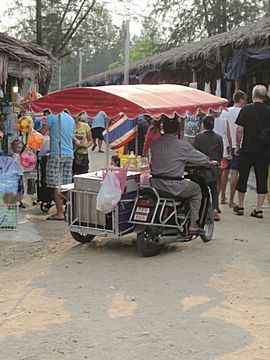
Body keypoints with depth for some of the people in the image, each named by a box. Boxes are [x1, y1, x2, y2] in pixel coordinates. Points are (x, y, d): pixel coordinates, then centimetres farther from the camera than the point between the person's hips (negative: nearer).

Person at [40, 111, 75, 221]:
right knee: (66, 185, 10)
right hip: (69, 154, 7)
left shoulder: (52, 117, -6)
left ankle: (59, 213, -6)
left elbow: (41, 133, -5)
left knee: (56, 185, -4)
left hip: (56, 155, -6)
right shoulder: (71, 119, 14)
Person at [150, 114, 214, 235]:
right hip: (173, 186, -6)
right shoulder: (182, 144, -10)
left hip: (155, 184, 6)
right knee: (196, 190, 20)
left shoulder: (154, 143, 4)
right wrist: (211, 163, 22)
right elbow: (200, 158, -2)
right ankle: (193, 225, 17)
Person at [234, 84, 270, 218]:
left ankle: (240, 206, 18)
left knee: (243, 177, 10)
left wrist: (238, 146, 2)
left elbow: (239, 129, -8)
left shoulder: (246, 109, -6)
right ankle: (259, 209, 4)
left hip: (247, 149, -1)